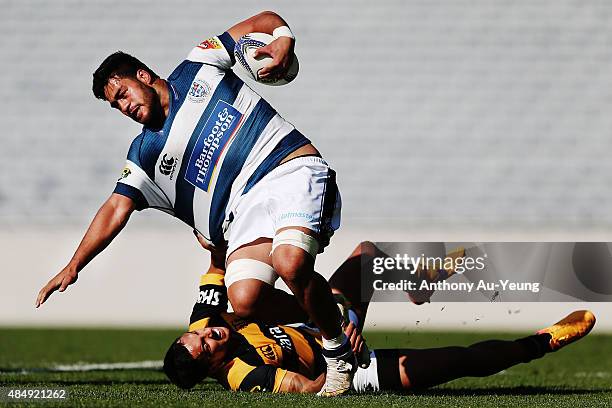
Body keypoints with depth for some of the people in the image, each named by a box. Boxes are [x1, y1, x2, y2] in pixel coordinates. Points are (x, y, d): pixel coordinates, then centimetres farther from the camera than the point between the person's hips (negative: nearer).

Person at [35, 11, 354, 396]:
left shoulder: (198, 68, 14)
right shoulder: (145, 152, 19)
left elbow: (265, 21, 18)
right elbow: (116, 209, 13)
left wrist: (283, 38, -6)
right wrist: (73, 267, 3)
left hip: (293, 169, -3)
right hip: (244, 206, 3)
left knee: (291, 262, -32)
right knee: (246, 299, -24)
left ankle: (340, 352, -10)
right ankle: (315, 320, 4)